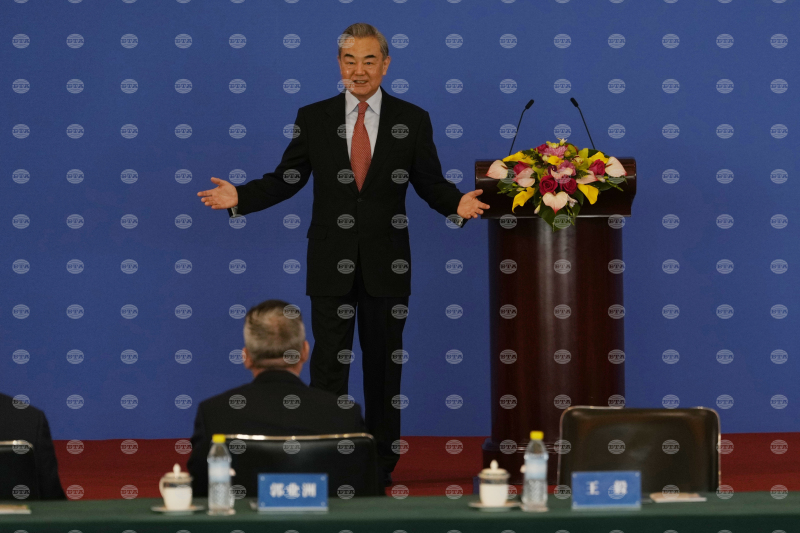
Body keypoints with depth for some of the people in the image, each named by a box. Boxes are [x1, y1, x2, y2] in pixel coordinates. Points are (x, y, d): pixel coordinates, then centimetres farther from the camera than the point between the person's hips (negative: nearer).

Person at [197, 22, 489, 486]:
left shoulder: (412, 120, 3)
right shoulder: (314, 118, 4)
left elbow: (431, 183, 3)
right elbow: (287, 179, 6)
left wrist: (457, 203, -17)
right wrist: (240, 197, -8)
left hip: (386, 267, 0)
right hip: (331, 264, 0)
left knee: (385, 367, 7)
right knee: (328, 365, -1)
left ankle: (382, 465, 15)